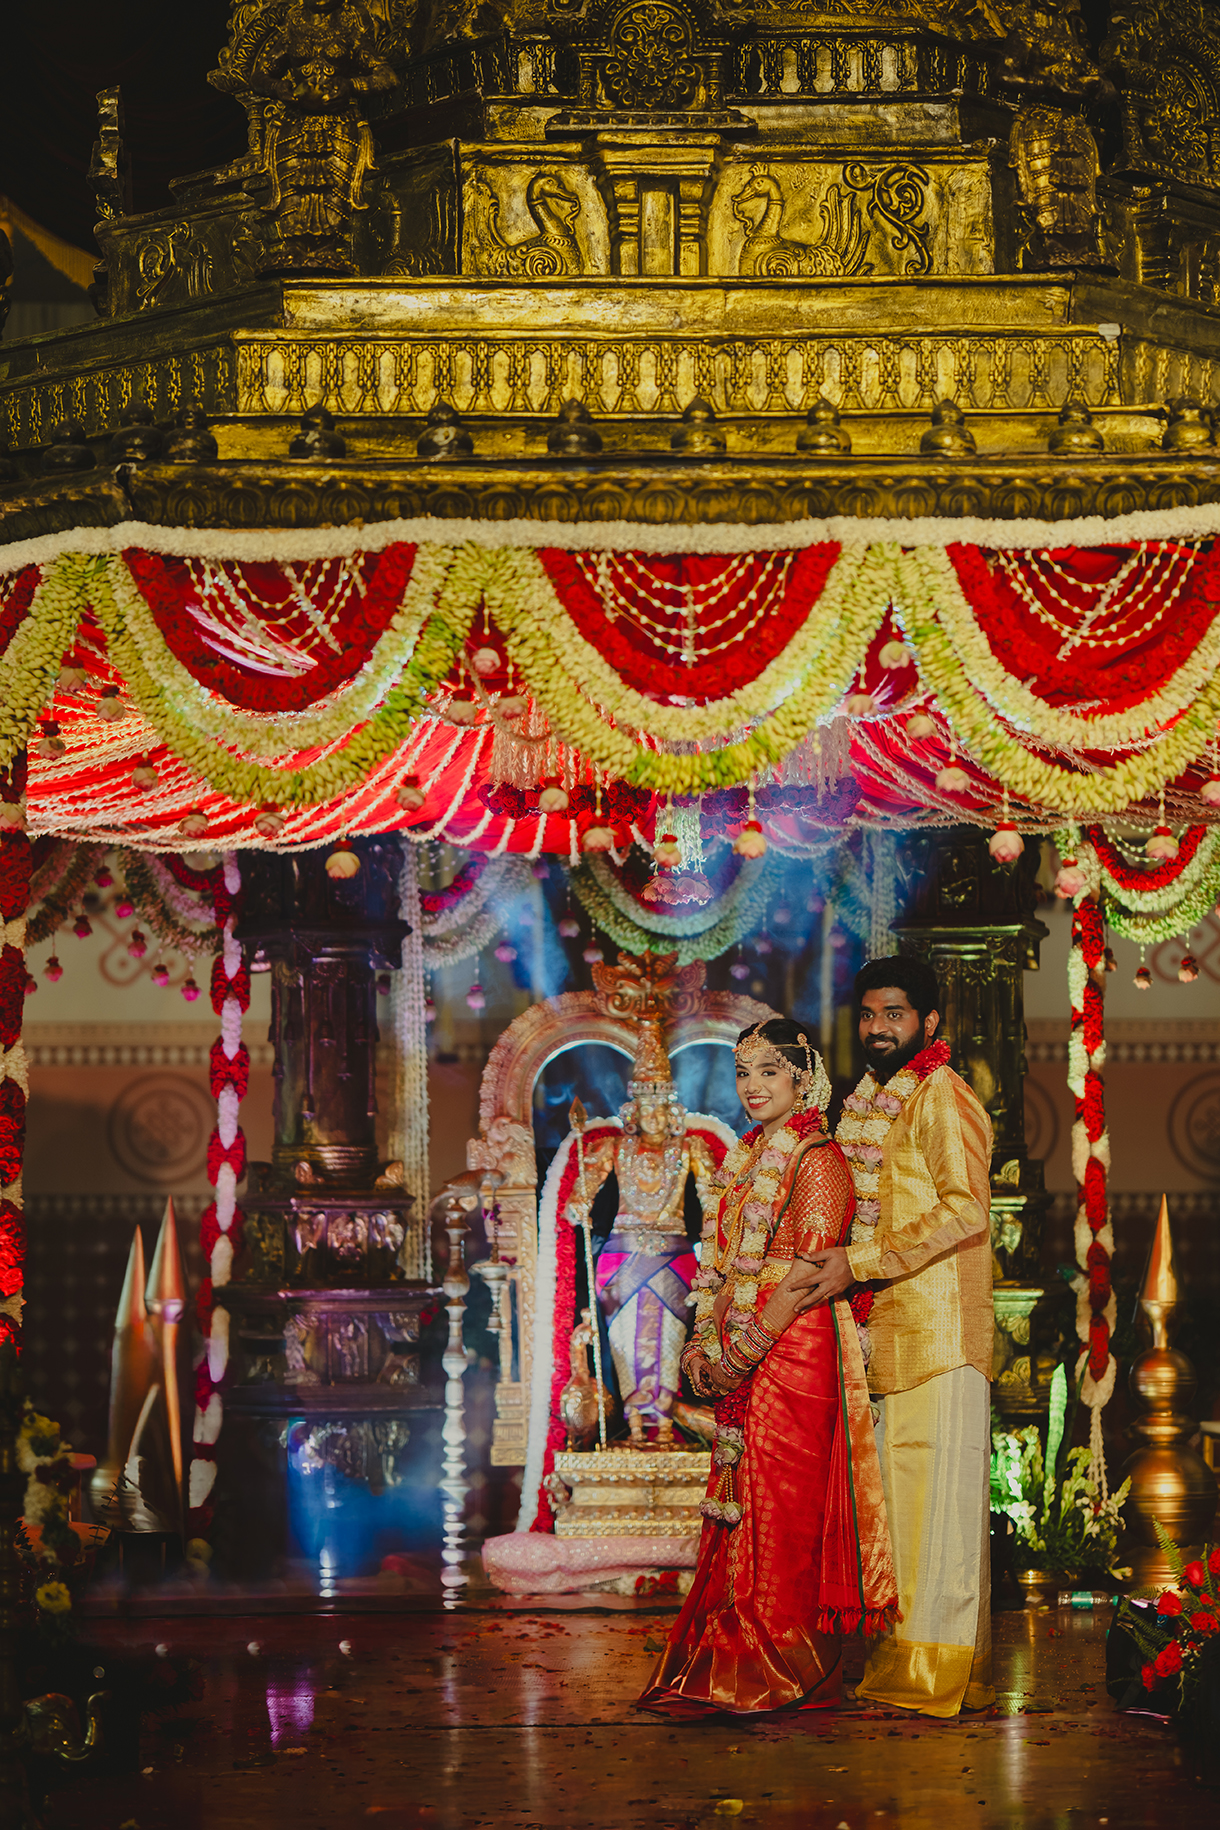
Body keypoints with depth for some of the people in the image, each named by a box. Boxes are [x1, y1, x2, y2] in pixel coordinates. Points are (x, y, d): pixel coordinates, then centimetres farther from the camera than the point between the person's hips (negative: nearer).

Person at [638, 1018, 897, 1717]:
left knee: (781, 1509, -5)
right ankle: (733, 1665, 14)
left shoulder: (817, 1159, -10)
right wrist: (703, 1343, 6)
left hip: (793, 1353, -8)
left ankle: (783, 1667, 1)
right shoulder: (747, 1160, 16)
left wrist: (742, 1351, -16)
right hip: (740, 1363, 8)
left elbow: (809, 1272, -16)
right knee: (737, 1509, 9)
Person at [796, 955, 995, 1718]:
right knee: (901, 1486, 8)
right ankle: (905, 1652, 12)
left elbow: (965, 1212, -17)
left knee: (937, 1485, -7)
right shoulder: (871, 1101, 19)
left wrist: (861, 1264, -17)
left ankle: (939, 1664, -6)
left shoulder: (942, 1098, -8)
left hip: (940, 1325, -9)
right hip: (889, 1327, 9)